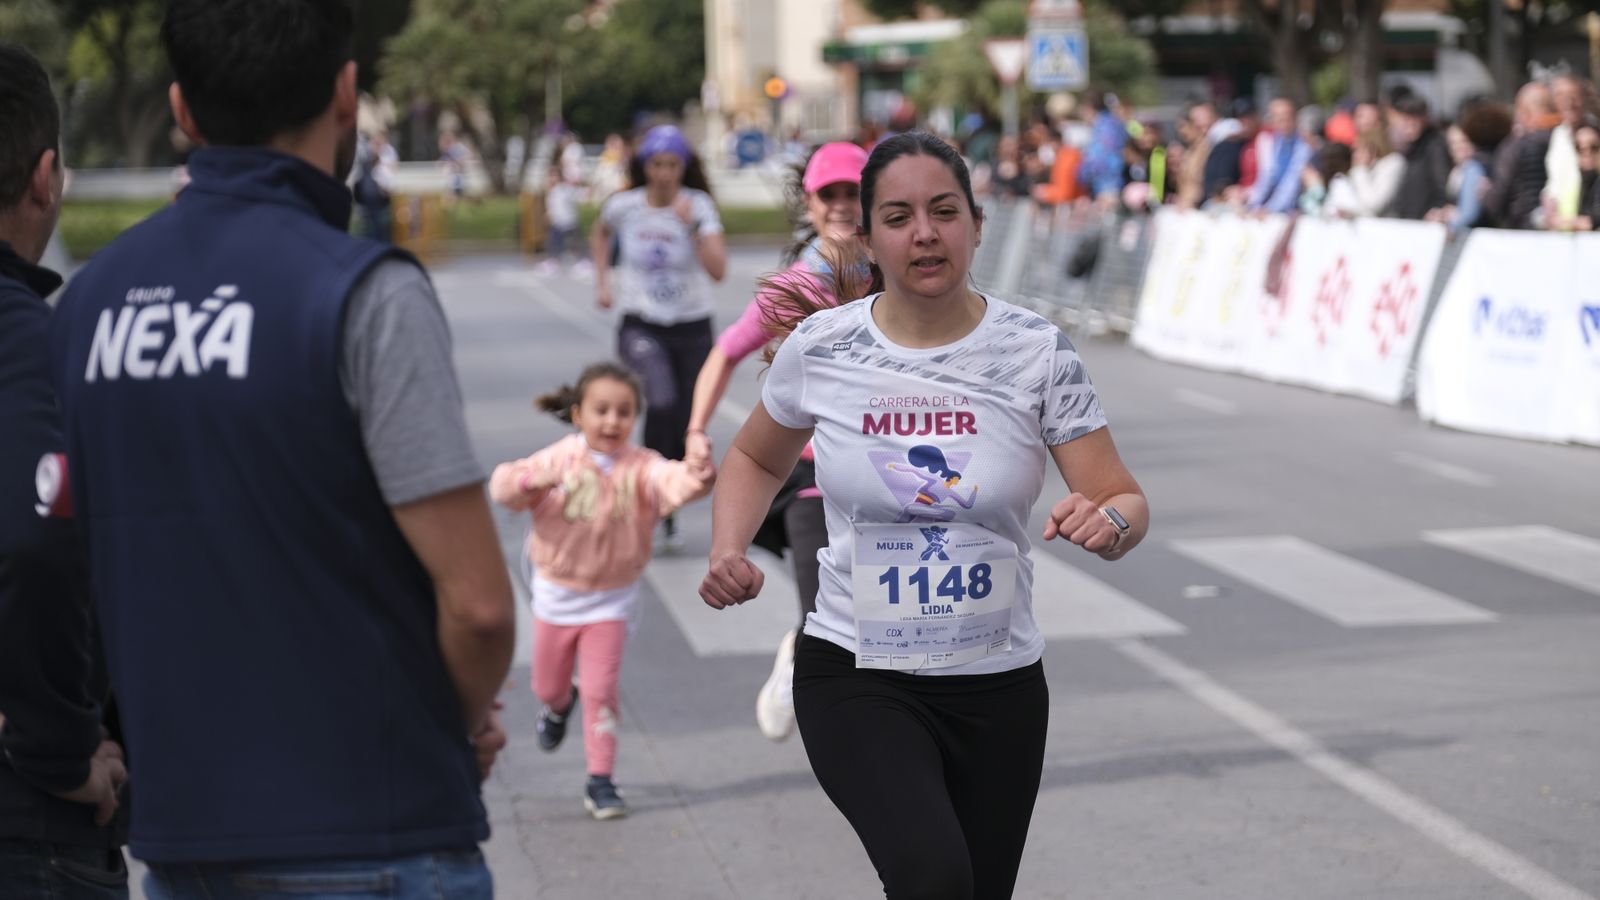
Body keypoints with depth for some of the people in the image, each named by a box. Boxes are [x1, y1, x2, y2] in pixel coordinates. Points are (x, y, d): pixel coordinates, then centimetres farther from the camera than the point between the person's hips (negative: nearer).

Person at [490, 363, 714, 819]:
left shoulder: (639, 467, -16)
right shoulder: (558, 459, -12)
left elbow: (669, 480, -36)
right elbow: (502, 484, -18)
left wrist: (697, 477, -59)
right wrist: (529, 482, -40)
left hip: (611, 597, -2)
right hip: (556, 592, 2)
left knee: (601, 691, -5)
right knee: (547, 684, 18)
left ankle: (600, 780, 7)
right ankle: (559, 705, 54)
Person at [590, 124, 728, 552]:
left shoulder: (699, 206, -9)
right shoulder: (624, 206, -5)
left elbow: (718, 269, -21)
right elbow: (599, 233, 20)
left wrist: (693, 225, -30)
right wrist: (602, 280, 11)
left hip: (692, 327, 1)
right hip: (641, 325, -1)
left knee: (688, 427, 3)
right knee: (662, 399, -30)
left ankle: (670, 517, 22)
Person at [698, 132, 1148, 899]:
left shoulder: (1036, 352, -7)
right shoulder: (819, 346, -5)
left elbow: (1127, 504, -6)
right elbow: (754, 460, 14)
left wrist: (1108, 524, -30)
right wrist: (728, 552, -5)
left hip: (999, 683, 2)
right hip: (855, 677, -2)